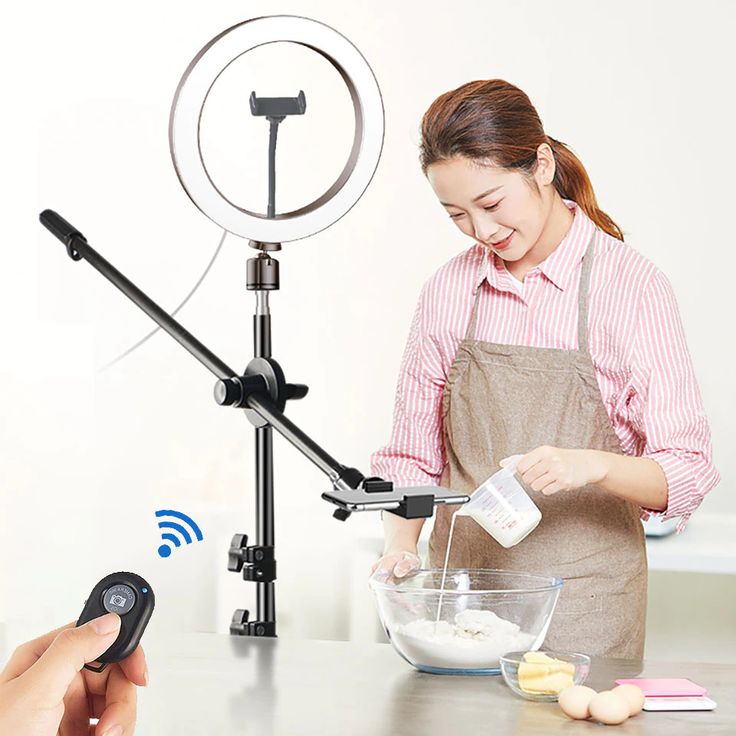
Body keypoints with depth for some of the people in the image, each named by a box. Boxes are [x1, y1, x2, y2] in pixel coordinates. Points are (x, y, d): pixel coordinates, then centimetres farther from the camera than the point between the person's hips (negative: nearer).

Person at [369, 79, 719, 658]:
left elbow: (687, 473, -10)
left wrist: (592, 465, -27)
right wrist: (401, 543, -9)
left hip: (583, 603, -3)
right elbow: (412, 454, 9)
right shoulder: (449, 290, 4)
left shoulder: (632, 285, -7)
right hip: (460, 594, 3)